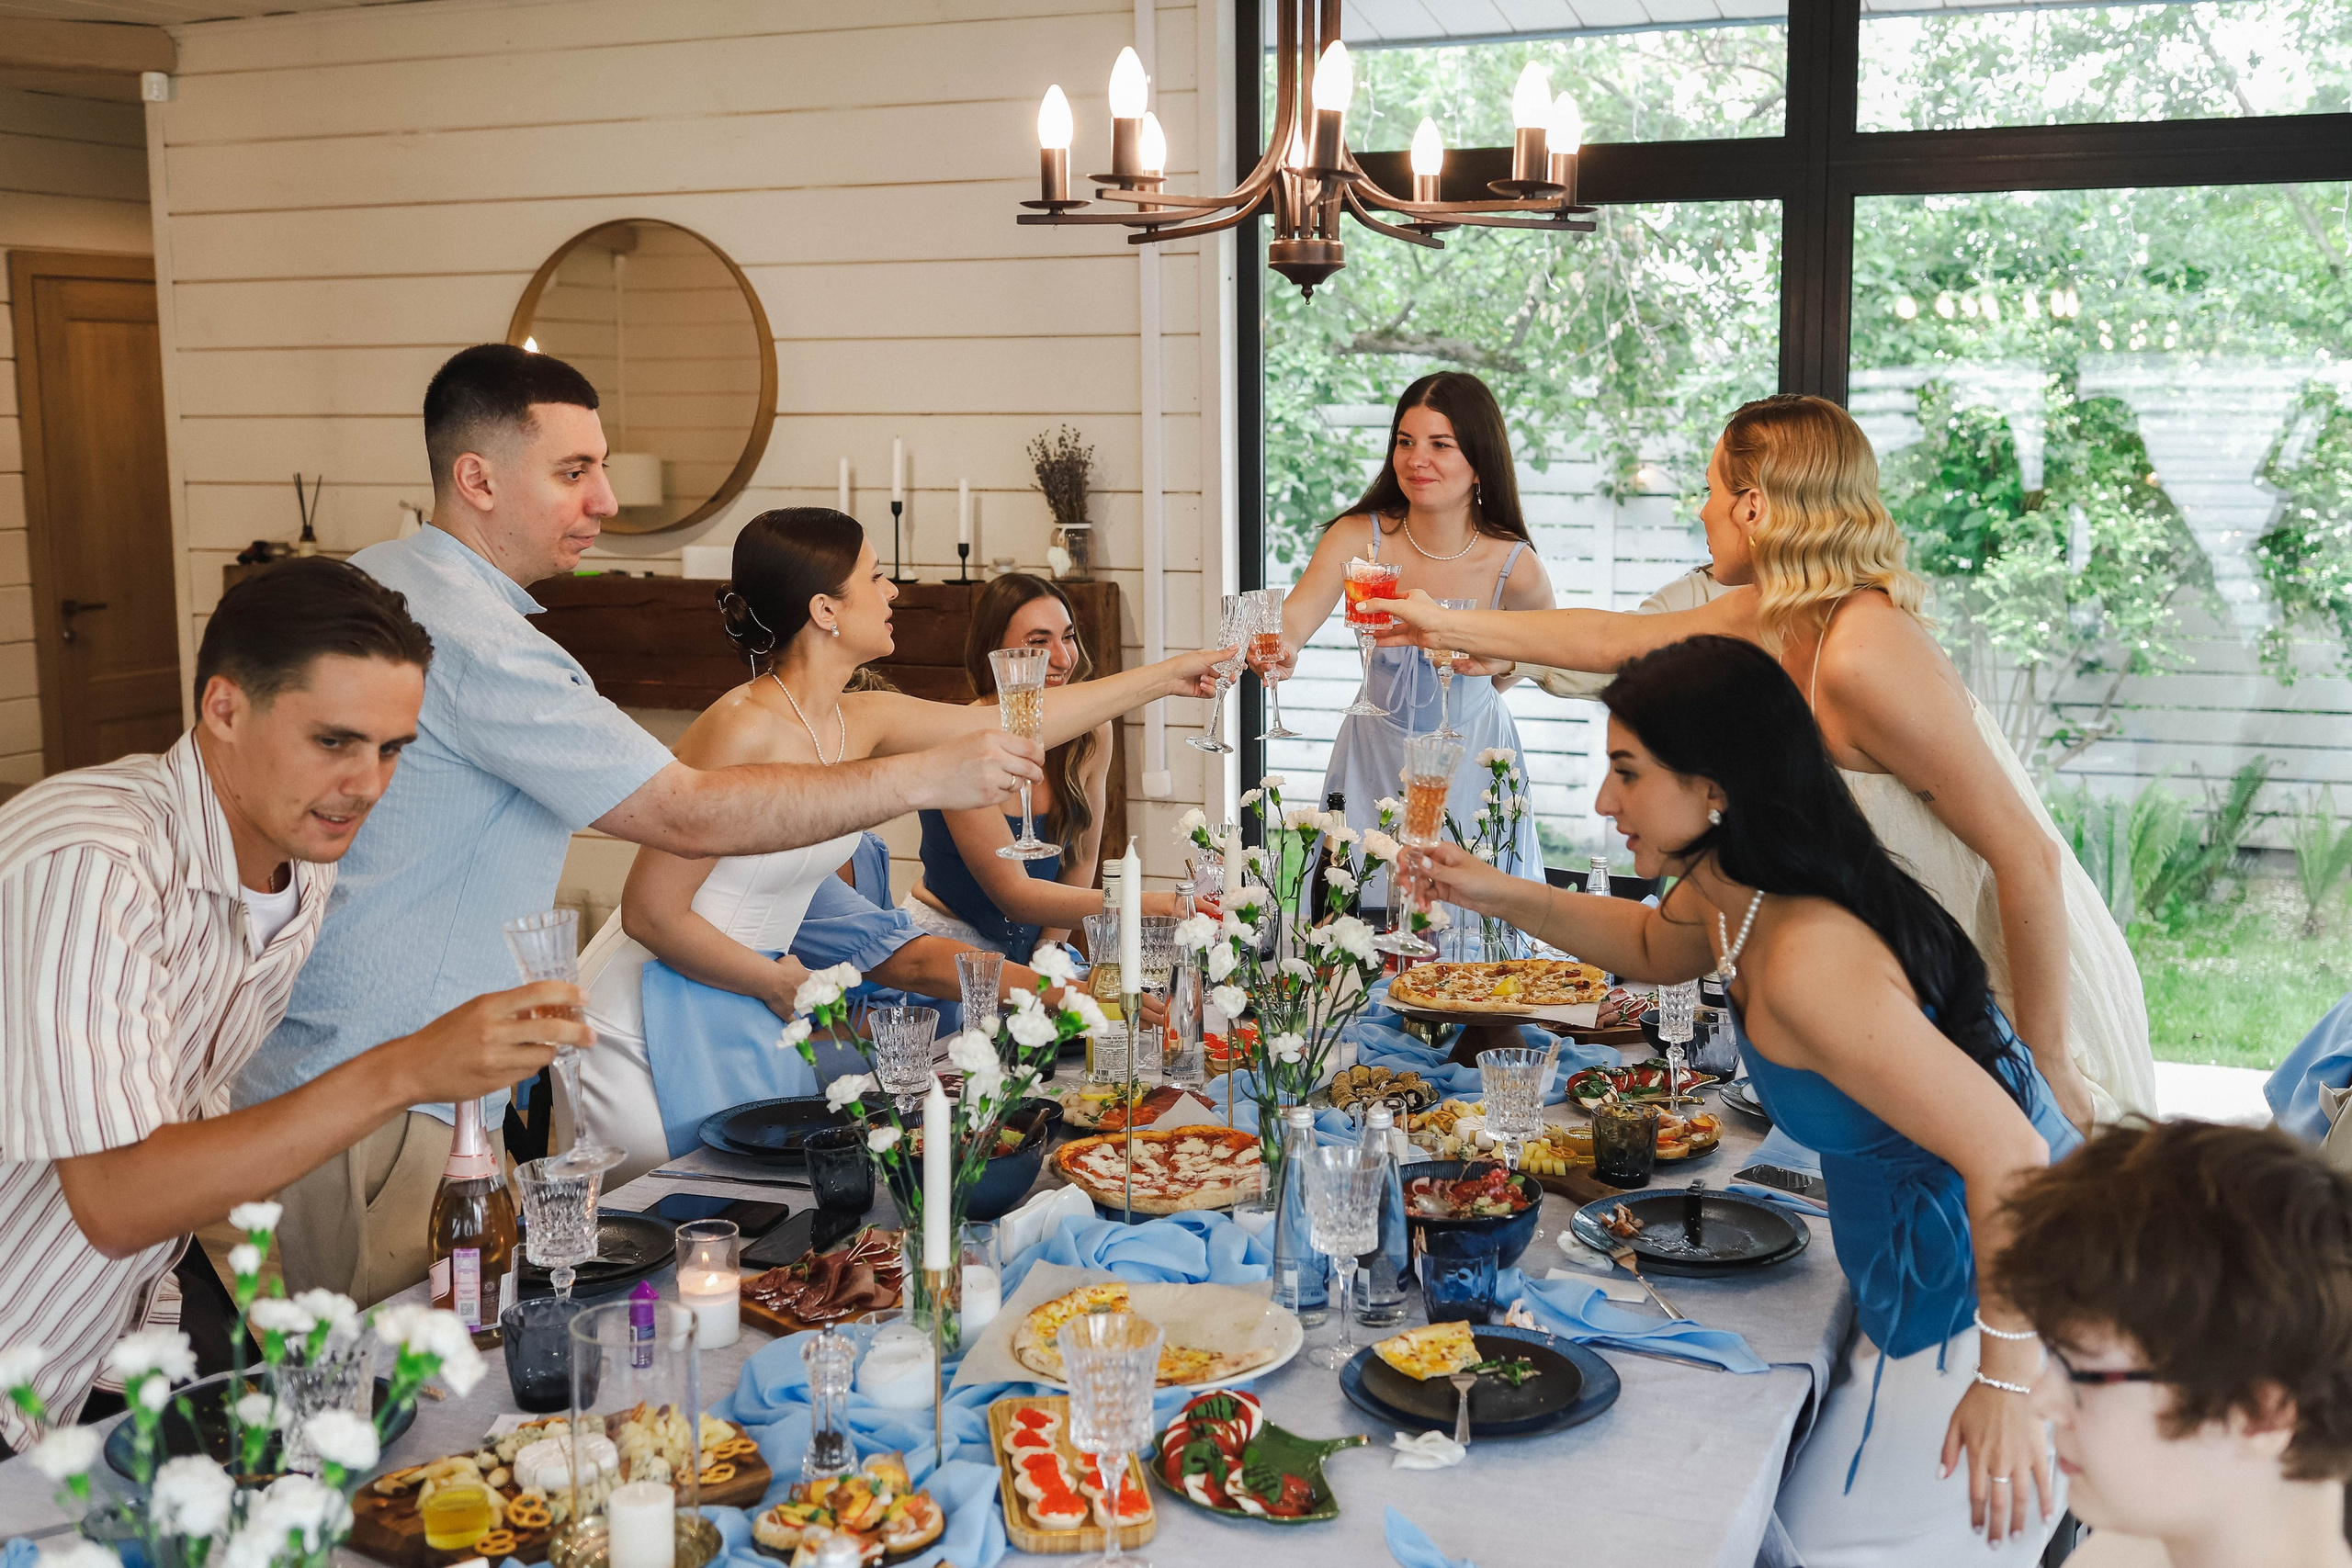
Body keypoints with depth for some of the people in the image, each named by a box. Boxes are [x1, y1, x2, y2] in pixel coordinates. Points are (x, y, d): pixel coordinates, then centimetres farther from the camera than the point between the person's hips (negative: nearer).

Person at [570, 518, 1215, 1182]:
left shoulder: (863, 722, 1)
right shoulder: (744, 733, -24)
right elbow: (651, 913, -22)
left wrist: (1165, 676, 19)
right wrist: (779, 983, -10)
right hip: (645, 1032, -7)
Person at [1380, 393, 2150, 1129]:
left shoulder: (1862, 657, -28)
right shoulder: (1769, 617, 1)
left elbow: (2026, 854, -27)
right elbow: (1613, 640, 18)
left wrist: (2047, 1066, -23)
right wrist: (1446, 626, 26)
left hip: (2036, 989, -9)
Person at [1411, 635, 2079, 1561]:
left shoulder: (1809, 966, -32)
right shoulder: (1731, 898, -1)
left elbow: (2007, 1155, -32)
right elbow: (1654, 946, 25)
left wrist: (2005, 1381, -25)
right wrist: (1505, 897, 12)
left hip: (2005, 1296, -9)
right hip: (1920, 1295, 9)